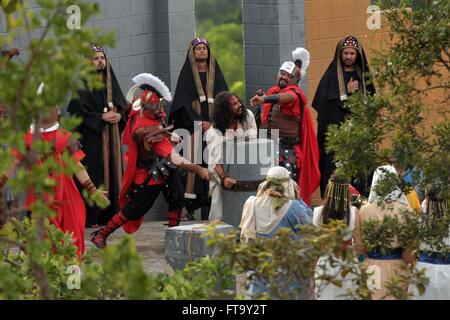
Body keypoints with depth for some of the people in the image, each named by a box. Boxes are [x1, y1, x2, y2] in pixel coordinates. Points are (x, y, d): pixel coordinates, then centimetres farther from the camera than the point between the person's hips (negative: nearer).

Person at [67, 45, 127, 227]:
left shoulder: (111, 82, 17)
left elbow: (123, 104, 17)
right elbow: (79, 109, -11)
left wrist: (119, 115, -5)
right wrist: (101, 117, -16)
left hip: (112, 136, 6)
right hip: (92, 136, -6)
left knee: (112, 170, 3)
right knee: (94, 174, -10)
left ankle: (109, 215, 6)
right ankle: (91, 217, -10)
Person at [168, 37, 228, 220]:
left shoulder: (215, 73, 14)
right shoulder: (187, 74, 7)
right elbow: (184, 102, -1)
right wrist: (199, 122, -12)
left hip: (214, 125, 2)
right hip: (193, 125, -2)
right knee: (194, 161, -11)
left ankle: (209, 203, -7)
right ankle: (190, 201, -14)